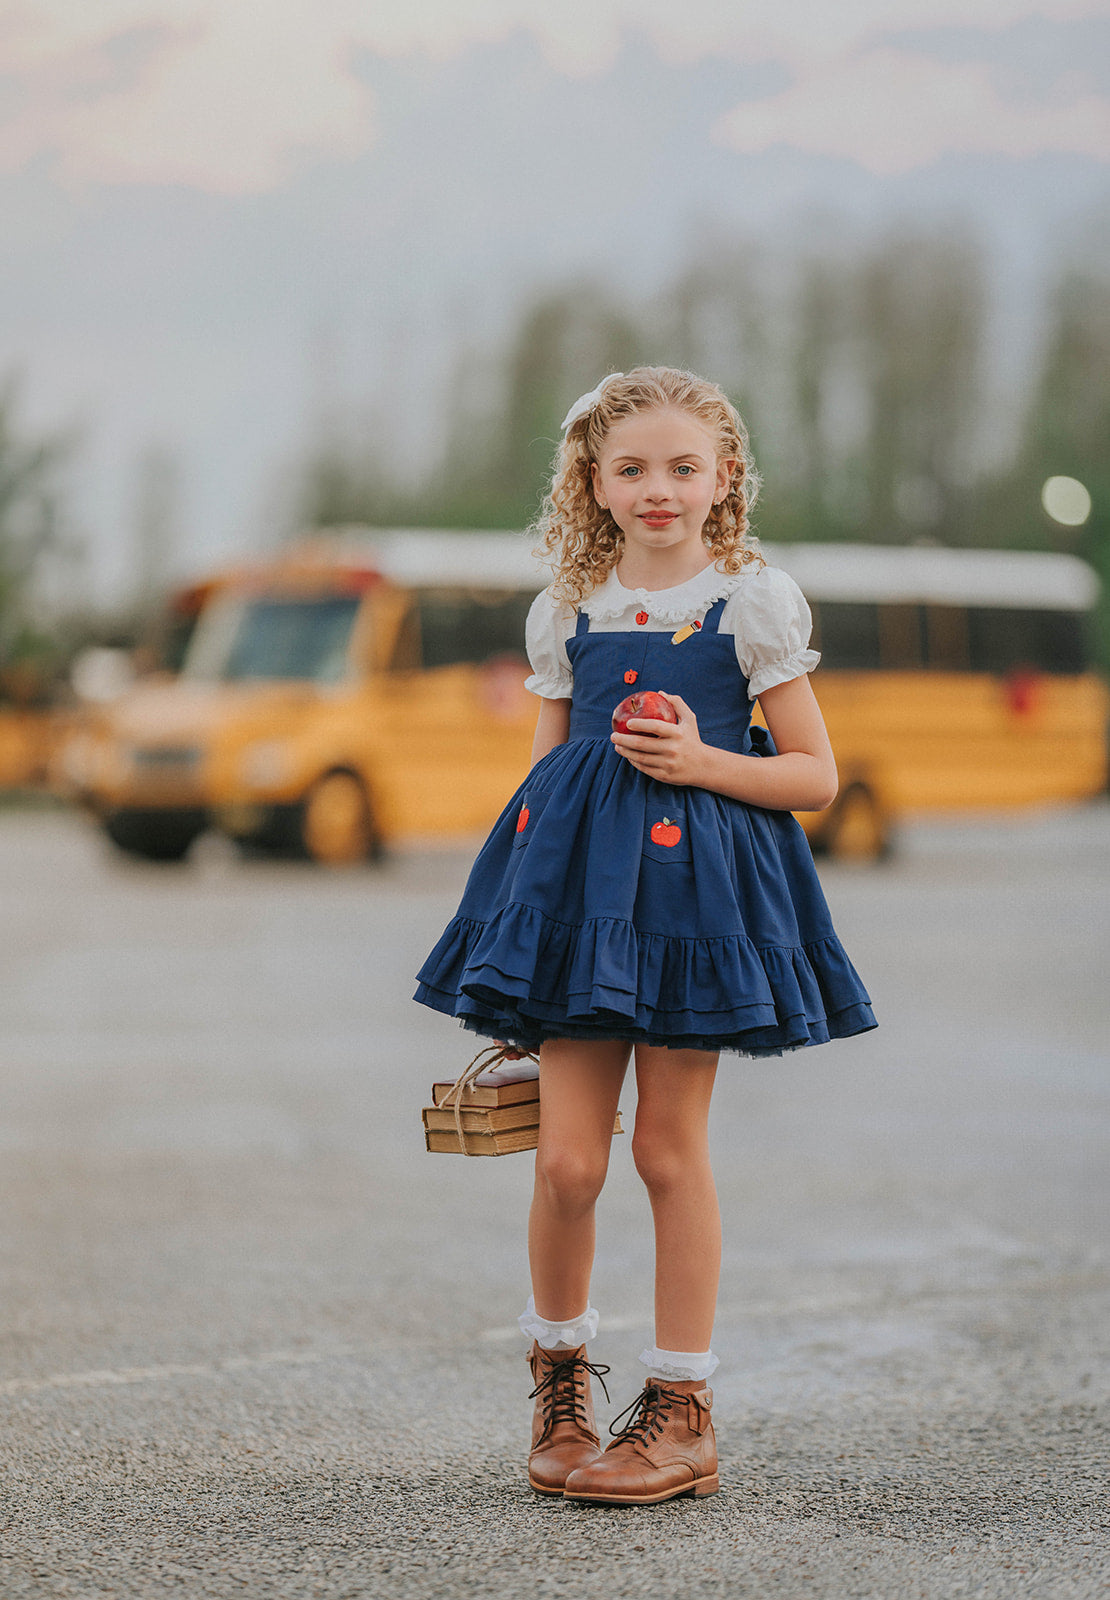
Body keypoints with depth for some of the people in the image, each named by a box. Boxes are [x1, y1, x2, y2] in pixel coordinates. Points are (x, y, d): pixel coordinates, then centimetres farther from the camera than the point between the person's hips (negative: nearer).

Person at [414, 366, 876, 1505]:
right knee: (568, 1157, -3)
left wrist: (702, 761, -13)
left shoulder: (754, 601, 1)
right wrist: (523, 912, 13)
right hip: (580, 883, 2)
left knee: (670, 1147, 2)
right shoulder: (565, 613, 10)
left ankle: (681, 1409, 14)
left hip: (697, 879, -2)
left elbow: (816, 776, 2)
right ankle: (557, 1370, 21)